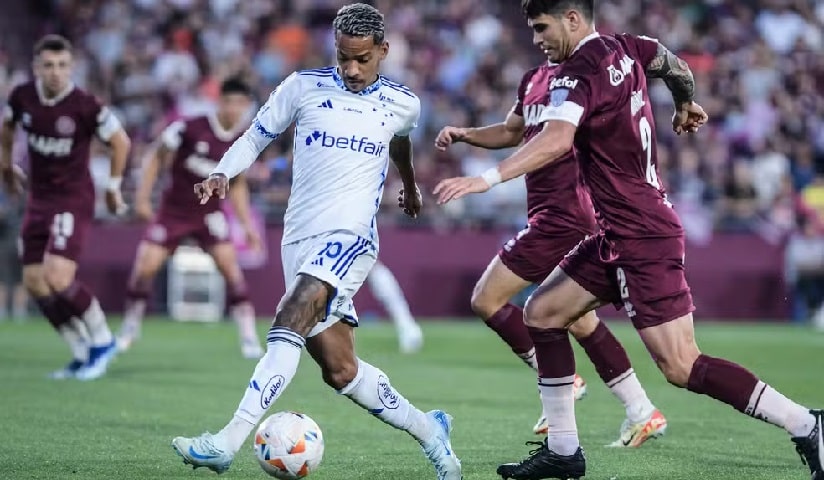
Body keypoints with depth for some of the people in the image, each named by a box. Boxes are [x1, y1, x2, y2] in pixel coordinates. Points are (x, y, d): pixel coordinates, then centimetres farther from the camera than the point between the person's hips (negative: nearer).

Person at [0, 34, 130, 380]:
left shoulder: (85, 106, -18)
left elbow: (120, 142, -3)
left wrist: (113, 186, 4)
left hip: (73, 200, -6)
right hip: (39, 199, 6)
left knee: (58, 278, -19)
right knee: (35, 284, 4)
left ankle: (101, 340, 4)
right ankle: (82, 355, 18)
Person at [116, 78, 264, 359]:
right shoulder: (189, 128, -18)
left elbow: (237, 187, 9)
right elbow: (157, 158, -6)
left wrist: (247, 224, 3)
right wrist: (143, 198, -9)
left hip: (209, 213, 2)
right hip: (173, 211, -2)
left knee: (230, 266, -16)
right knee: (144, 267, -8)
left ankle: (249, 338, -9)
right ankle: (130, 328, 17)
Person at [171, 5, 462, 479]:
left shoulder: (402, 104, 7)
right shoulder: (304, 87, 5)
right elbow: (255, 137, 13)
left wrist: (410, 184, 50)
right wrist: (221, 174, -7)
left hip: (351, 234, -3)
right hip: (300, 237, 3)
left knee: (290, 322, -27)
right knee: (340, 370, 1)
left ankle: (229, 441, -33)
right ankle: (428, 429, 22)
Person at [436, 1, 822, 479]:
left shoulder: (578, 75, -17)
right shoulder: (624, 49, 9)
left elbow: (556, 140, -34)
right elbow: (675, 66, 28)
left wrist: (488, 179, -39)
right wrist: (687, 105, 49)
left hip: (641, 237, -10)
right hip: (619, 234, 10)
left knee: (681, 366, -10)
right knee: (541, 313, 12)